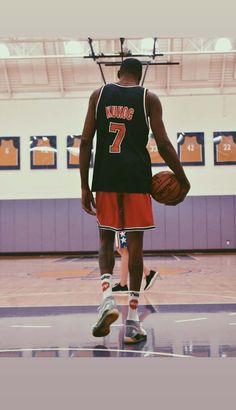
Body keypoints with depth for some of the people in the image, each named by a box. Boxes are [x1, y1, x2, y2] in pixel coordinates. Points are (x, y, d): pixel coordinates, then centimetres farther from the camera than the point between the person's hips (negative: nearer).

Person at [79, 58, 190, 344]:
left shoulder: (99, 94, 10)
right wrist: (183, 181, 8)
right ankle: (132, 320, 3)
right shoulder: (149, 98, 6)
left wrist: (84, 186, 6)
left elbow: (86, 141, 3)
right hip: (136, 175, -1)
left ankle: (107, 297, -8)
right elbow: (163, 144, -2)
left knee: (106, 239, 15)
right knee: (135, 243, 2)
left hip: (106, 175, 1)